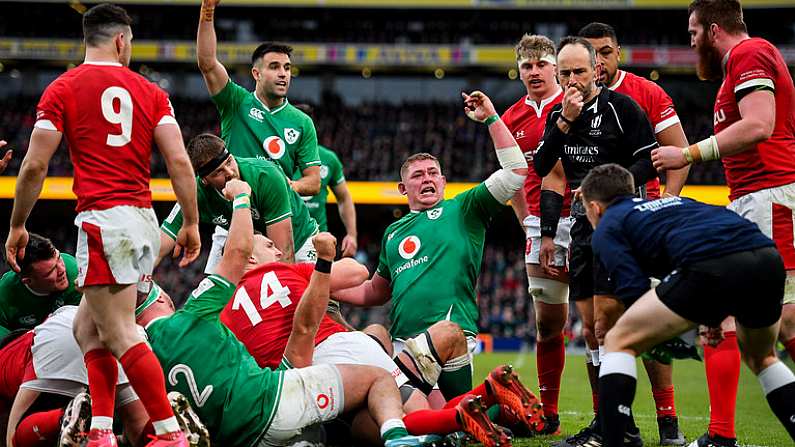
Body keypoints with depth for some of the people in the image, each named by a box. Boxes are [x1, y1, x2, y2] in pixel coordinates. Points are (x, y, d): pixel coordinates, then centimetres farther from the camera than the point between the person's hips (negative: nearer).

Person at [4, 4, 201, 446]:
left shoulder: (63, 89, 1)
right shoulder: (150, 91, 11)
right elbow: (179, 161, 3)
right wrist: (192, 224, 9)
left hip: (103, 218, -6)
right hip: (144, 220, 6)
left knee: (120, 334, -6)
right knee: (87, 326, 16)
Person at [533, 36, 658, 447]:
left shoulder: (620, 106, -7)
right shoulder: (558, 113, 13)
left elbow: (651, 162, -8)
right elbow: (542, 167, 4)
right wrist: (565, 121, -6)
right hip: (583, 225, 8)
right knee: (590, 328, 8)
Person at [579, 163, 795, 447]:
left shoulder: (606, 229, 19)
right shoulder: (673, 201, 40)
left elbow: (635, 293, 7)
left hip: (712, 268, -6)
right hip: (769, 257, 6)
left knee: (619, 343, 10)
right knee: (761, 358, 33)